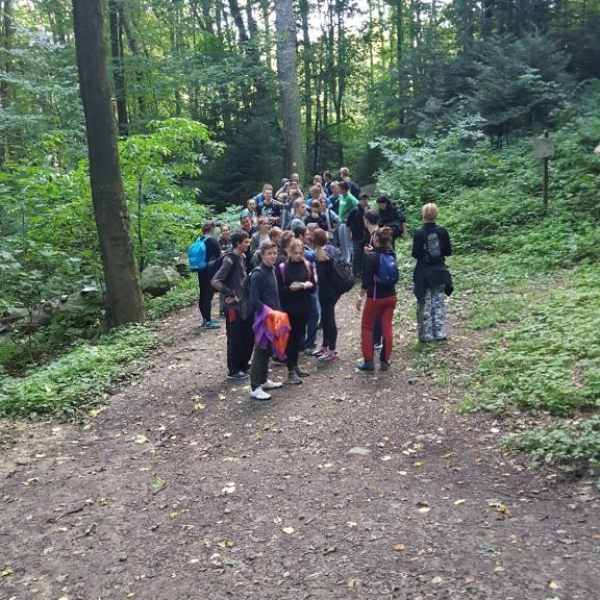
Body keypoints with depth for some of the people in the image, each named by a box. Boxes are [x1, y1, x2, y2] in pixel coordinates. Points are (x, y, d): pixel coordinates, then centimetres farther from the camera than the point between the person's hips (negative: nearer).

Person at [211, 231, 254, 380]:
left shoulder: (242, 257, 8)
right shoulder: (230, 259, -17)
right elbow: (215, 281, -25)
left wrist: (246, 294, 6)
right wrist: (229, 295, -17)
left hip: (245, 303, 8)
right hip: (234, 305, -8)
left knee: (249, 336, 14)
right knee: (235, 339, 2)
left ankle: (243, 365, 29)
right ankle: (233, 371, 15)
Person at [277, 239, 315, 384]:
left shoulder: (307, 265, 4)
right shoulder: (282, 267, -7)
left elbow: (313, 285, 9)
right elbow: (278, 289, -6)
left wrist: (309, 285, -12)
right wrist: (289, 287, -22)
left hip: (304, 307, 4)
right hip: (289, 308, -4)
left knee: (299, 337, 14)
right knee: (290, 338, 0)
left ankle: (295, 365, 28)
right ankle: (291, 371, 5)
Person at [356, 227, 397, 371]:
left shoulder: (371, 256, -17)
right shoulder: (391, 254, 1)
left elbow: (367, 279, -18)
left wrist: (360, 297, -8)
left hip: (375, 297, -5)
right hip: (391, 296, 5)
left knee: (367, 327, 9)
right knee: (387, 327, 10)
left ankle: (368, 361, 11)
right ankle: (385, 361, 15)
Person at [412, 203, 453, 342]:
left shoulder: (419, 233, -13)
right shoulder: (442, 231, -4)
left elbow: (415, 254, -13)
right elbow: (448, 251, 0)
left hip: (423, 273, -3)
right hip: (439, 272, 3)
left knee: (425, 304, 7)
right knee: (438, 303, 13)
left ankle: (426, 334, 10)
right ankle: (440, 333, 15)